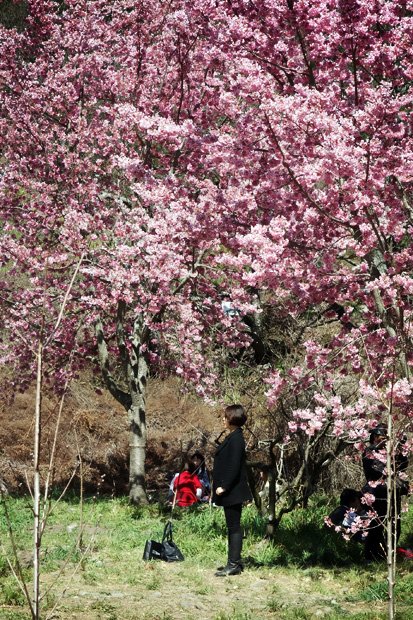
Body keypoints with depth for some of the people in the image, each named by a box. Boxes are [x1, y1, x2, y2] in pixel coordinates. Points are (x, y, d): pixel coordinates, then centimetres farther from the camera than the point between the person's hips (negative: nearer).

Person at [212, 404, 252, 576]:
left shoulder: (236, 439, -17)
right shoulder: (232, 437, 13)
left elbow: (234, 466, -22)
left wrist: (224, 486, -21)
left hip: (232, 491, -10)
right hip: (230, 491, 10)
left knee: (234, 526, -5)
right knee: (233, 526, 14)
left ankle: (234, 564, 0)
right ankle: (234, 562, 21)